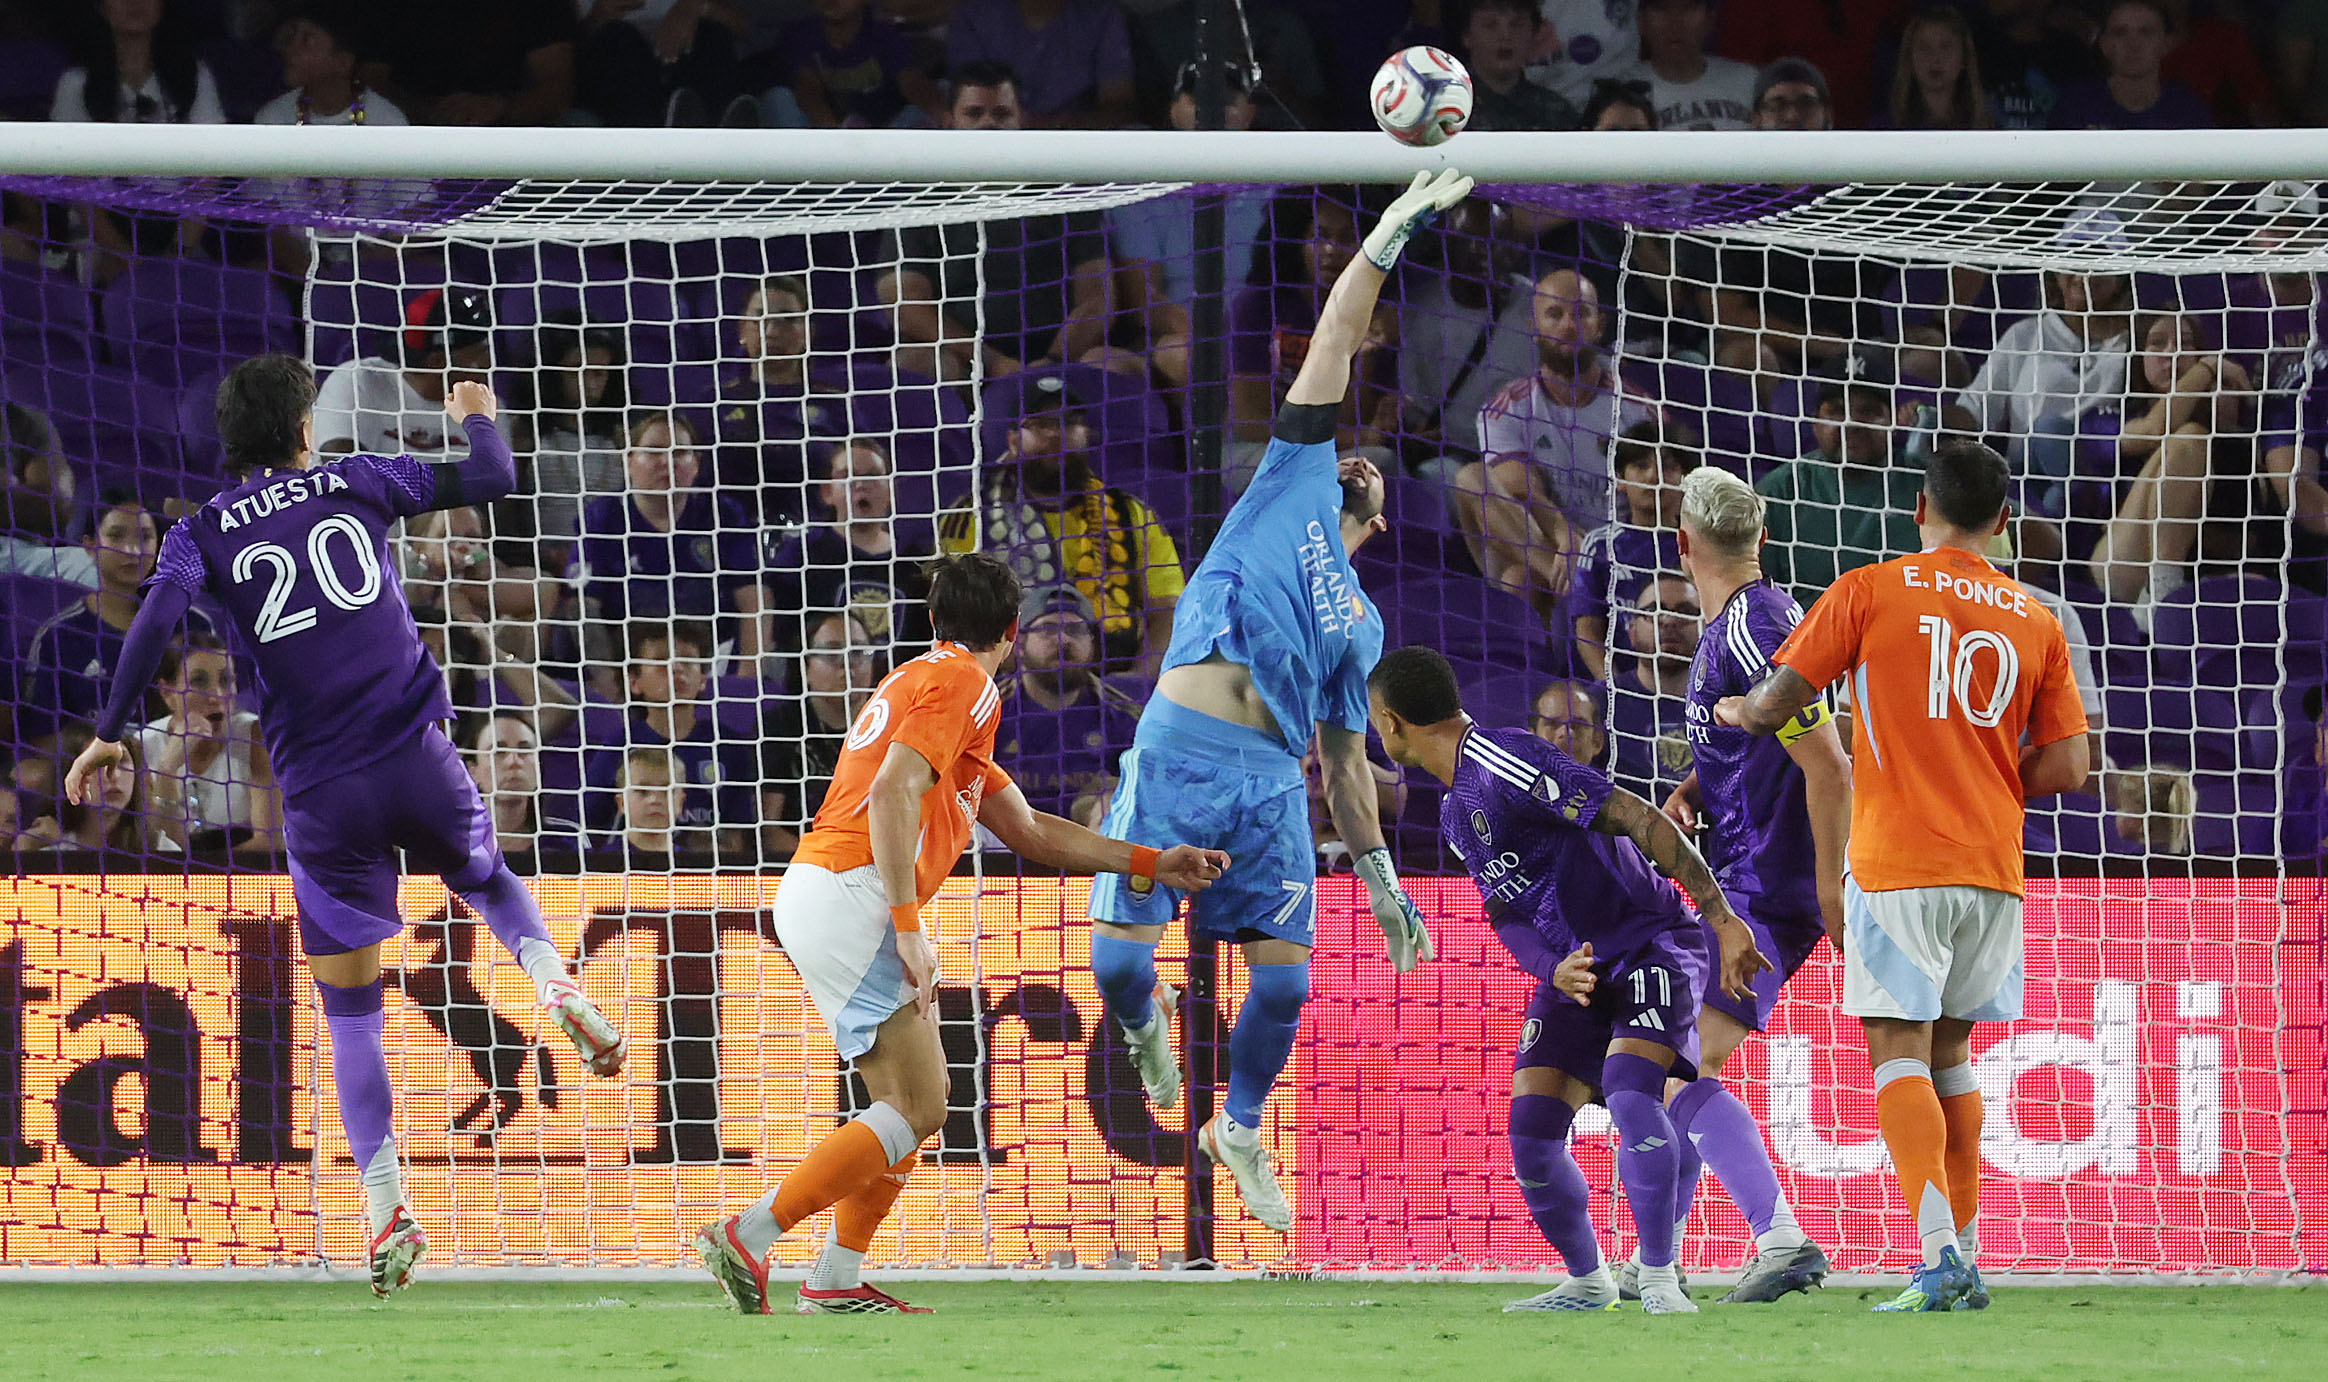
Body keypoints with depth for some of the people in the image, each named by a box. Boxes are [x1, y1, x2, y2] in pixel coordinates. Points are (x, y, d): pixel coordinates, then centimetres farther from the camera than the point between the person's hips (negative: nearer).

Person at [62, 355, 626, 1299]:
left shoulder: (205, 531, 5)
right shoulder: (355, 485, 8)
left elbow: (156, 619, -12)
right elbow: (492, 479, 11)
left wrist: (111, 732, -7)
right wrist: (474, 419, 32)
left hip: (320, 789, -1)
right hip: (416, 755, 1)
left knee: (349, 1007, 8)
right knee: (487, 878, 31)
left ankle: (385, 1209, -2)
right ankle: (555, 986, 0)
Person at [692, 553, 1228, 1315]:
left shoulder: (925, 680, 27)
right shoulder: (964, 684, -4)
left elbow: (1027, 830, 32)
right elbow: (892, 794, -19)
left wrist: (1152, 864, 34)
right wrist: (908, 928, -22)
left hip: (813, 897, 10)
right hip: (848, 898, -10)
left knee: (911, 1103, 15)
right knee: (917, 1110, -12)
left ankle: (836, 1282, 12)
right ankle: (746, 1238, -18)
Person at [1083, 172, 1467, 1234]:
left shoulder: (1359, 620, 26)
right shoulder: (1294, 486, 17)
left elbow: (1345, 759, 25)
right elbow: (1334, 349, 14)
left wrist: (1381, 878, 18)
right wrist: (1389, 238, 10)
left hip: (1273, 780, 4)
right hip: (1179, 750, -4)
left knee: (1284, 978, -2)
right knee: (1118, 952, -10)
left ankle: (1240, 1129, 24)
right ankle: (1144, 1020, 27)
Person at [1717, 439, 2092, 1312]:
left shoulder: (1869, 593, -2)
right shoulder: (2035, 621, 8)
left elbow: (1774, 707, -1)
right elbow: (2067, 765, 5)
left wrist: (1734, 713, 21)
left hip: (1897, 862, -4)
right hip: (1992, 867, 4)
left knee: (1898, 1049, -6)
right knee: (1948, 1052, 17)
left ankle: (1939, 1255, -21)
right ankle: (1964, 1261, 17)